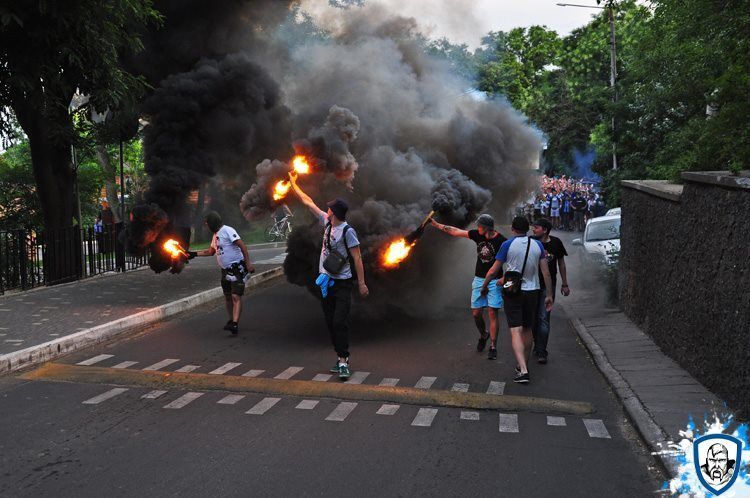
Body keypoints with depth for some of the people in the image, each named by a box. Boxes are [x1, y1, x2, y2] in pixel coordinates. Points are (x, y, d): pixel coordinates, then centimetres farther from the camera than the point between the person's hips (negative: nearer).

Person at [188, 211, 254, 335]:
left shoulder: (227, 231, -14)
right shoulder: (216, 235, 15)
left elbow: (242, 246, -21)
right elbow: (210, 251, 31)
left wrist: (248, 263, -26)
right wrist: (194, 254, 27)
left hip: (237, 268, -9)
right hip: (226, 270, 9)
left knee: (236, 297, -17)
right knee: (227, 297, 14)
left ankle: (235, 325, -26)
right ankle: (231, 320, 28)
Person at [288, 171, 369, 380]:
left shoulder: (347, 231, -13)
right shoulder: (327, 222, 7)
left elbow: (357, 258, -13)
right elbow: (308, 202, 17)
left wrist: (361, 283, -17)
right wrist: (293, 183, 23)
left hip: (342, 283, -8)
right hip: (326, 281, 8)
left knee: (340, 322, -13)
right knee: (330, 322, 9)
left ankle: (343, 361, -13)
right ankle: (342, 357, 15)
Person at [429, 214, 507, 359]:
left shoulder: (501, 241, -12)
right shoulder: (477, 235, 1)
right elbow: (456, 231, 8)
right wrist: (436, 224, 11)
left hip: (494, 281, -4)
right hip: (479, 279, 4)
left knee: (492, 313, -7)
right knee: (476, 313, 4)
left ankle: (493, 347, 0)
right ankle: (483, 335, 32)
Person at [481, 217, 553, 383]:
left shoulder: (507, 245, -7)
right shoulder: (538, 245, 2)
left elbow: (493, 271, -4)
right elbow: (546, 273, 1)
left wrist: (484, 286, 12)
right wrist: (549, 295, 8)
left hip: (513, 293, -4)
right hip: (532, 292, 4)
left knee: (516, 332, -7)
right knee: (527, 330, 17)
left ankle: (523, 370, -20)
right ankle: (524, 366, 28)